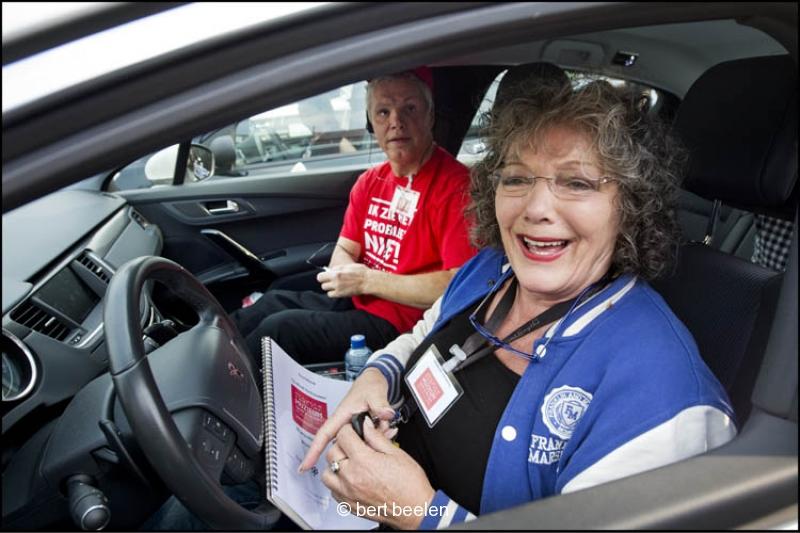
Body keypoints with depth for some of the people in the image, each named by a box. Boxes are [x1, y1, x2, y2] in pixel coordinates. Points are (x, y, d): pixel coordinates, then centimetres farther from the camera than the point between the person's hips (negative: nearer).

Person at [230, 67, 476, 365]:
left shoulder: (455, 185, -17)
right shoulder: (370, 182, 9)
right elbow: (344, 250, 16)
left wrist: (368, 280, -19)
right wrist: (342, 274, -11)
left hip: (398, 324, -7)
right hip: (353, 302, 8)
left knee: (280, 327, -14)